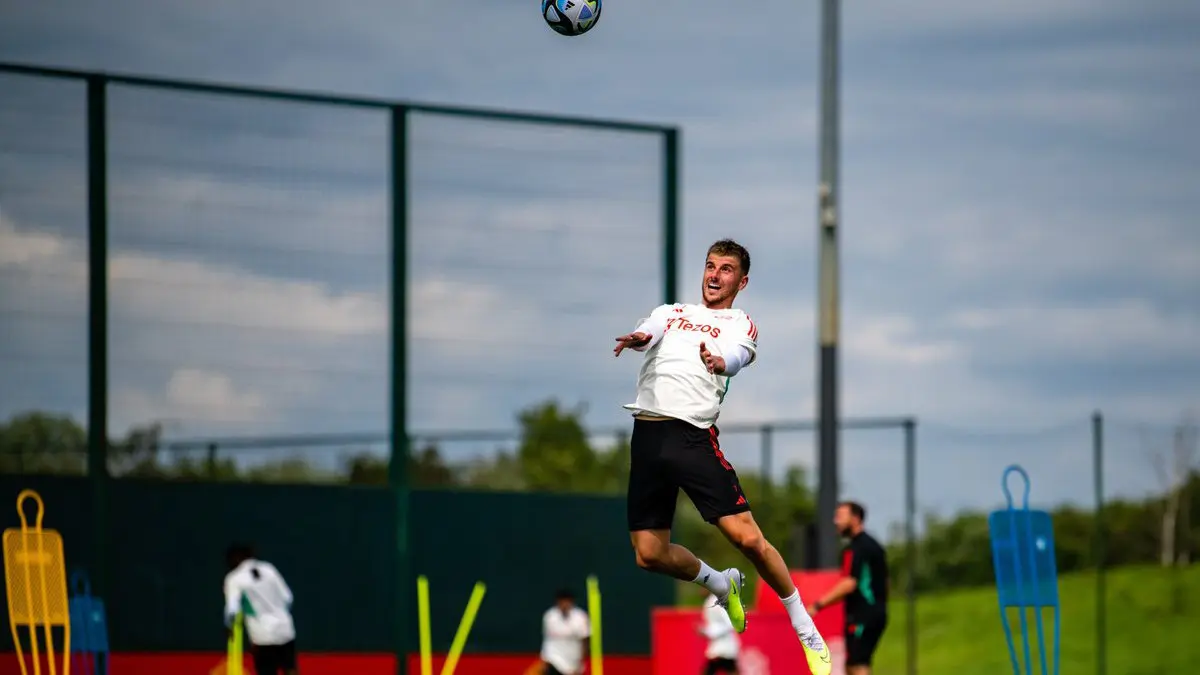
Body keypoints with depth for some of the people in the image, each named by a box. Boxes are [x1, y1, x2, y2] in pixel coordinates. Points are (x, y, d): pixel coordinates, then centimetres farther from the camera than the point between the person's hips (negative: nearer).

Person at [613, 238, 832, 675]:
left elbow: (736, 356, -12)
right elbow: (649, 332, -1)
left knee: (747, 538, -14)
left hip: (695, 437, -4)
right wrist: (639, 338, -28)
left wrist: (719, 362, -38)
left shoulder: (740, 324, 11)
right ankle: (722, 585, 31)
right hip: (647, 437, 4)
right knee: (650, 554, 0)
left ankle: (808, 634, 1)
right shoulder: (670, 312, 21)